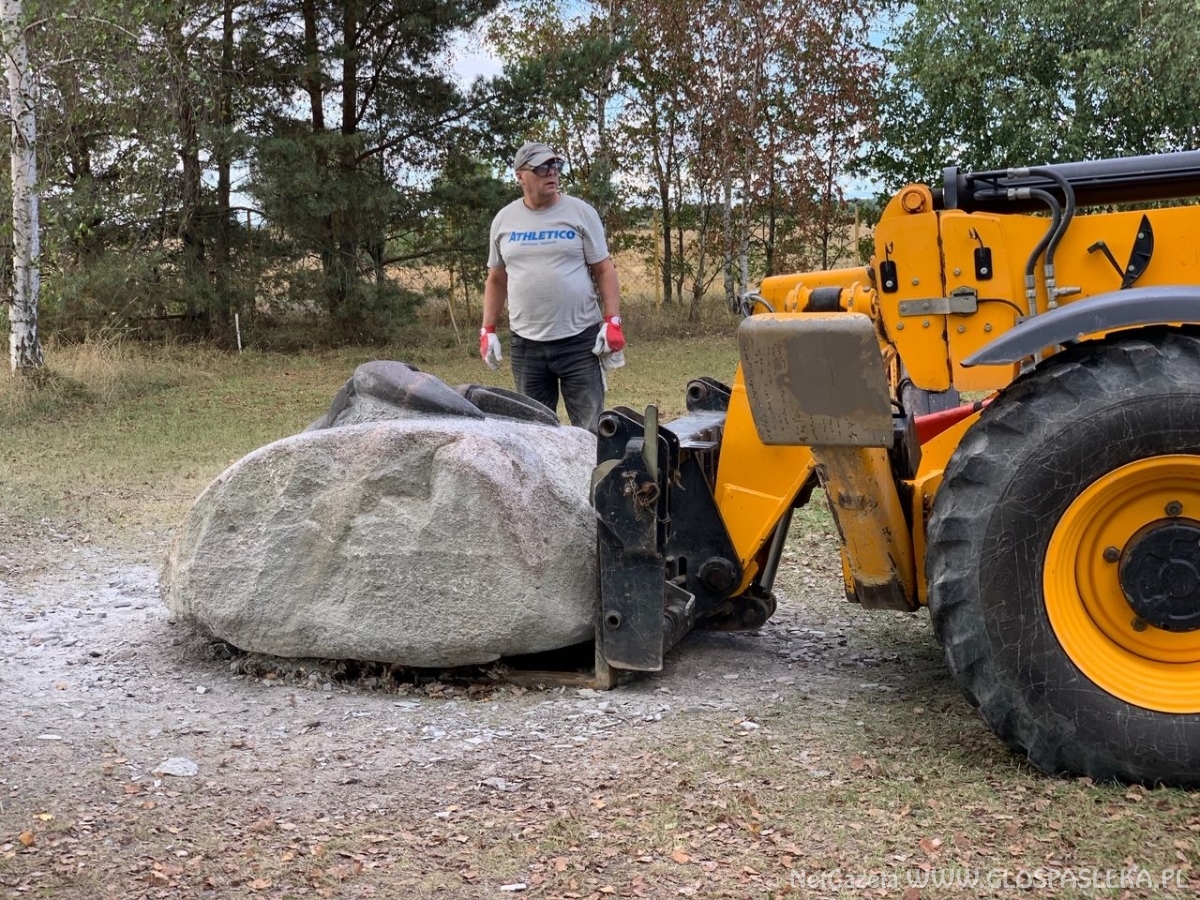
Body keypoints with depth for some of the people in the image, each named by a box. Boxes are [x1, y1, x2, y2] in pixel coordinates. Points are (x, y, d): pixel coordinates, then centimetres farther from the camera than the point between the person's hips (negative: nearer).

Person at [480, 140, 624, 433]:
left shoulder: (581, 212, 0)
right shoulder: (504, 220, 7)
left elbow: (604, 270, 1)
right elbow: (496, 280, 15)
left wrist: (612, 322, -9)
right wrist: (488, 330, 8)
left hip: (580, 339, -2)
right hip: (525, 343, 3)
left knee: (589, 429, -1)